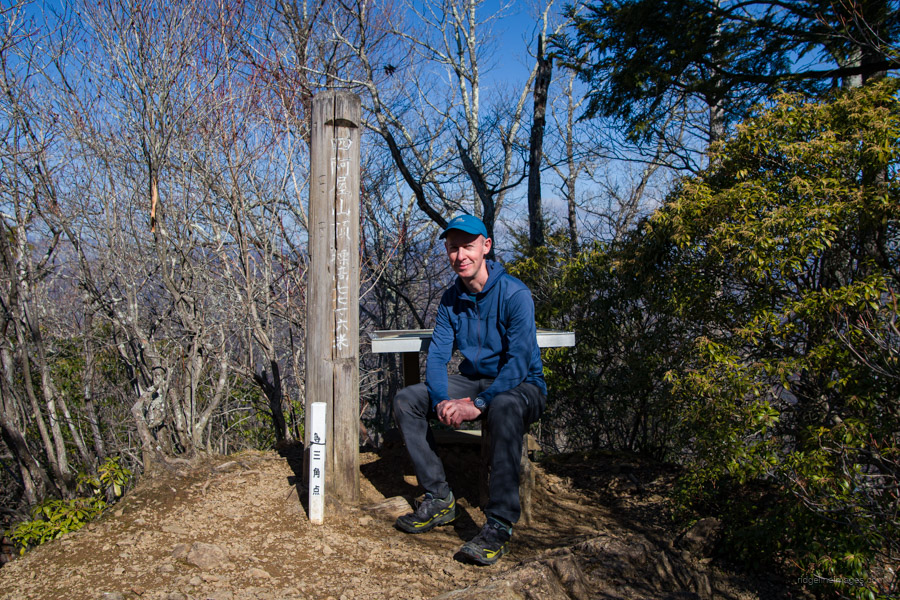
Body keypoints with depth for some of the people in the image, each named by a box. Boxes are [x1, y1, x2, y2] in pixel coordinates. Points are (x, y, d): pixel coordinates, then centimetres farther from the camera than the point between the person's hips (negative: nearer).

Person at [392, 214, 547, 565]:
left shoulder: (515, 294, -17)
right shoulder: (451, 299, 3)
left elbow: (519, 362, -24)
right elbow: (437, 355, -1)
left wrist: (478, 405, -33)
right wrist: (443, 401, -21)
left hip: (521, 386, -6)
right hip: (472, 381, 7)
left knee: (504, 408, -41)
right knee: (406, 400, -8)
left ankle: (499, 525, -34)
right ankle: (440, 500, -4)